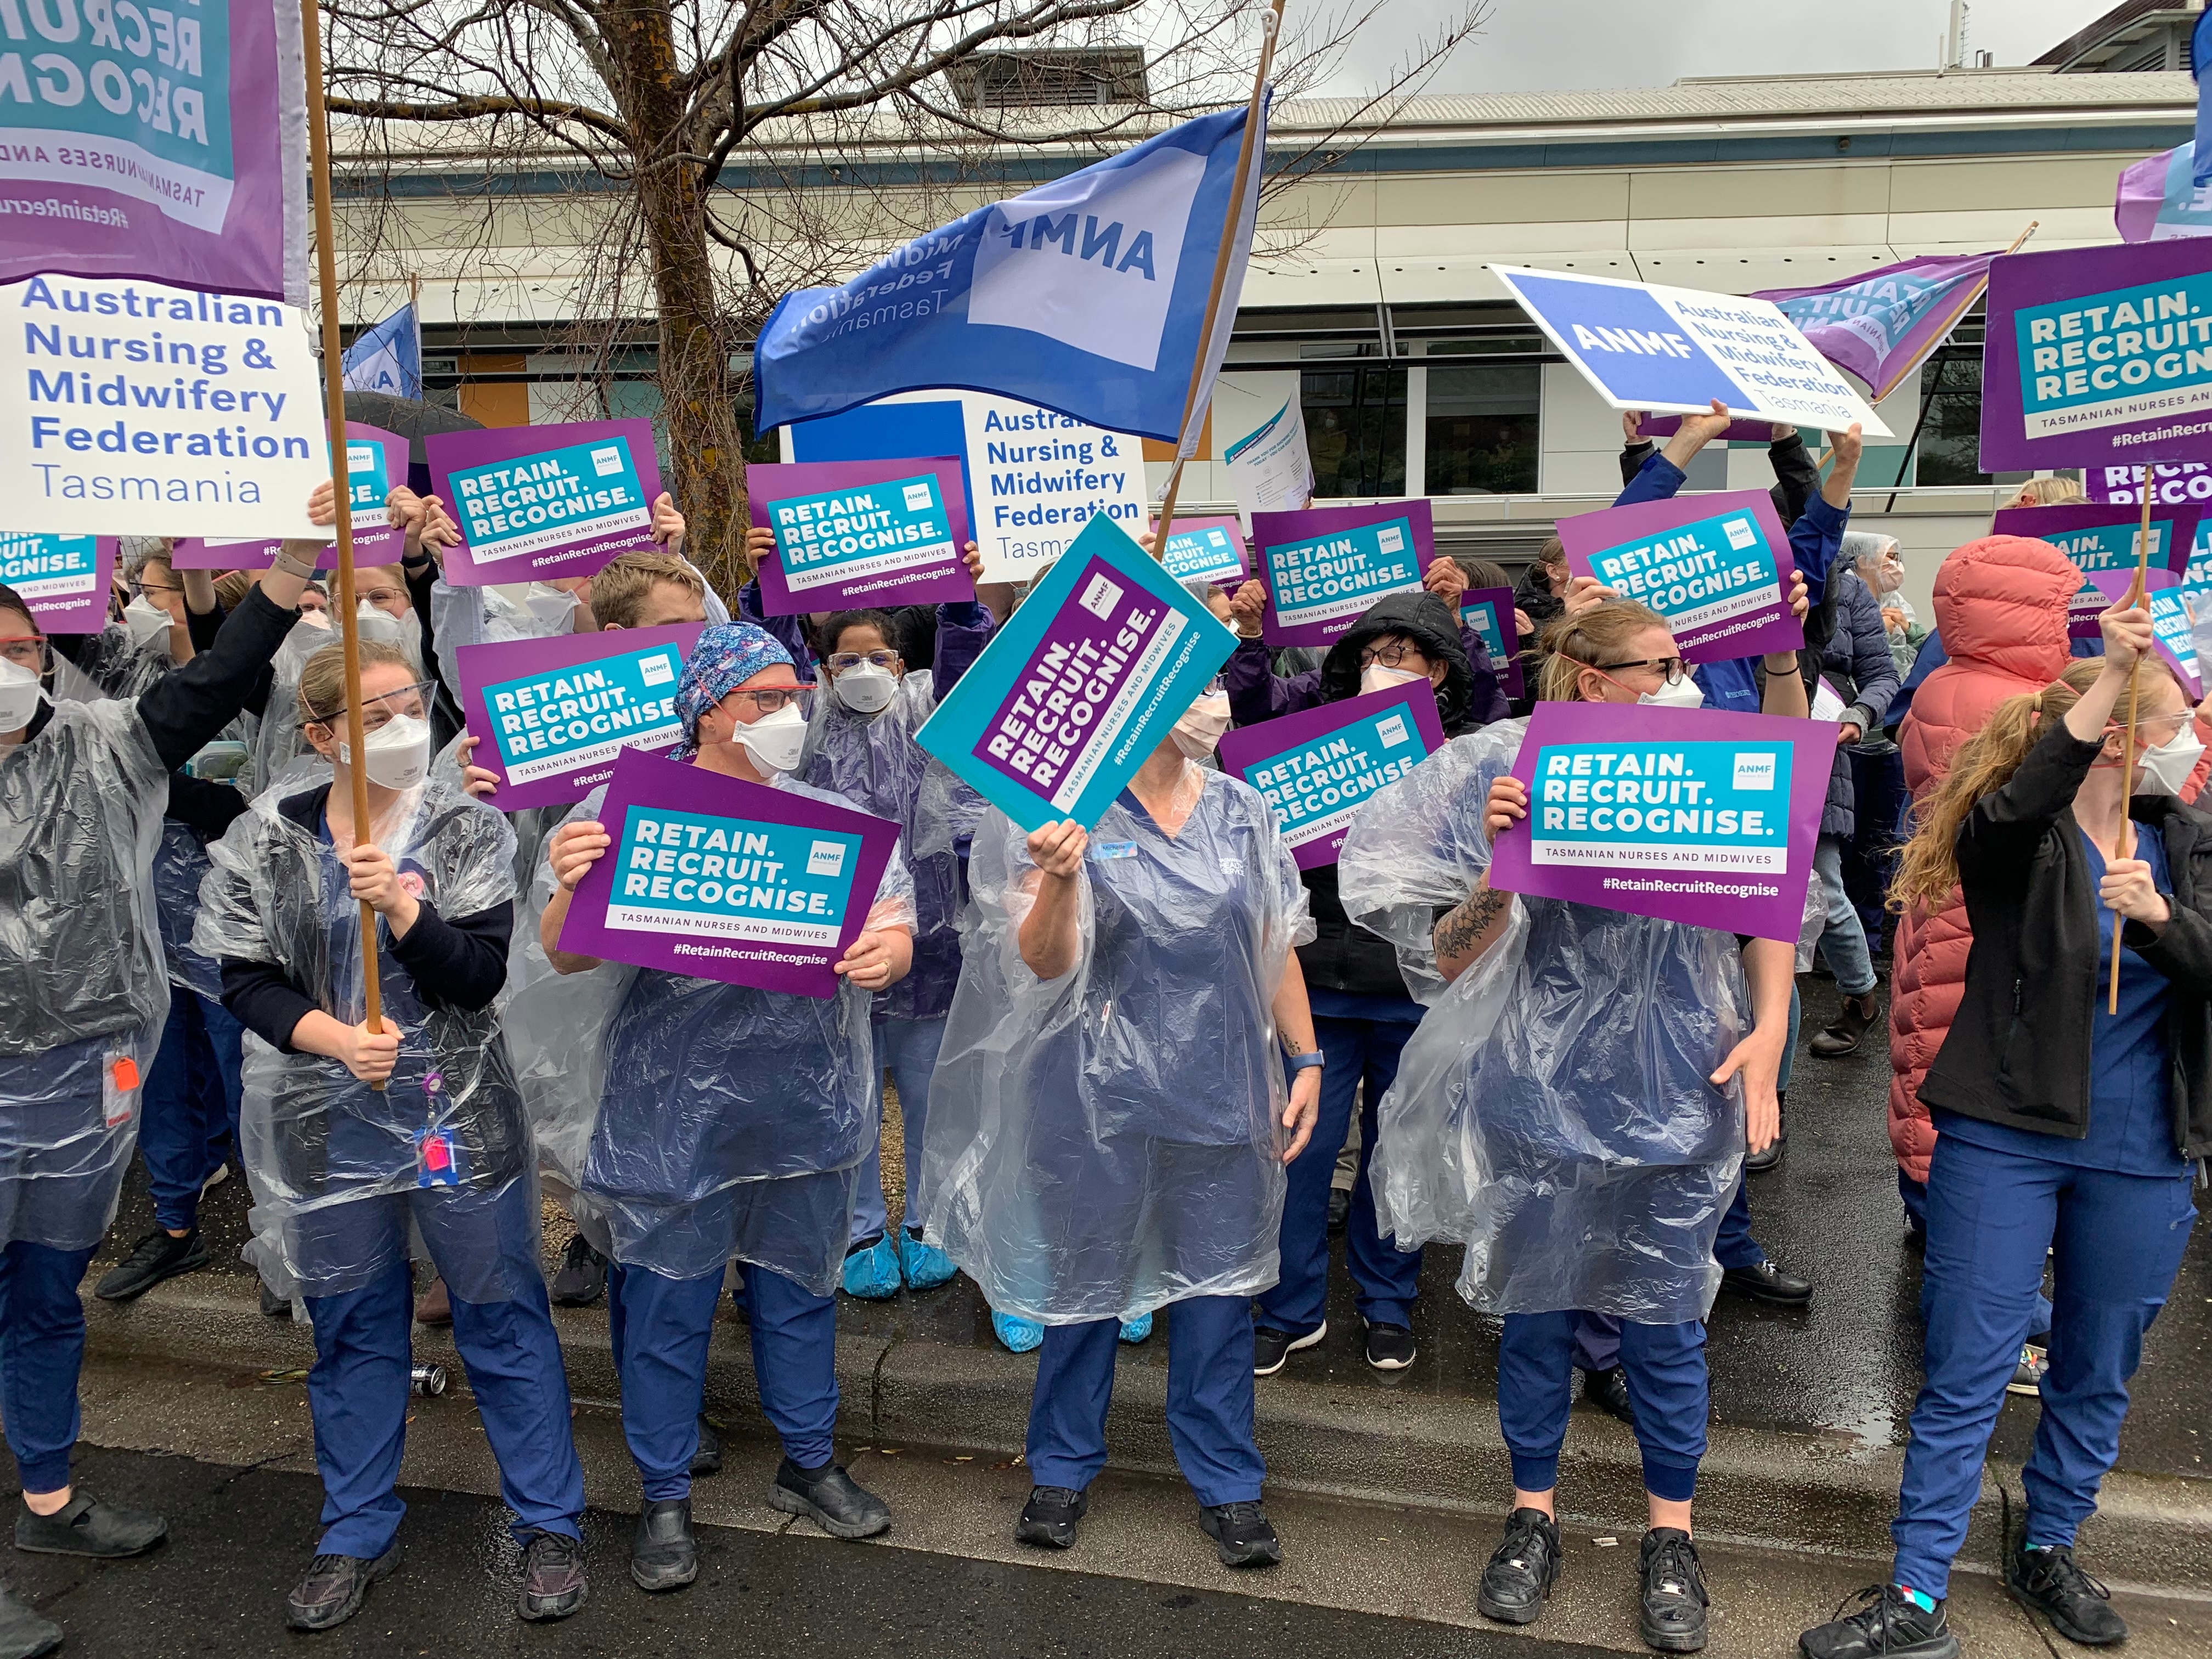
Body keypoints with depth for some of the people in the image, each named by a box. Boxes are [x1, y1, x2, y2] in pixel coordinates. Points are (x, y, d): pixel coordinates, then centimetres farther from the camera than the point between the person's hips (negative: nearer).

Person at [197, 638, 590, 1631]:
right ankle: (357, 1535, 33)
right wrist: (335, 1036, -18)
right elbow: (245, 981, -1)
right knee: (351, 1327, 15)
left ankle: (548, 1525, 22)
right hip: (329, 1126, 2)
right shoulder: (266, 839, -1)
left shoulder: (467, 831, -5)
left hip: (461, 1119, -2)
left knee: (503, 1321, 7)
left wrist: (399, 905, -27)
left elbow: (480, 976, -12)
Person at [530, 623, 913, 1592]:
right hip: (671, 1114, -3)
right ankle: (665, 1498, 29)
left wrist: (886, 953, -21)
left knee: (799, 1289, 18)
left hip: (806, 1104, 4)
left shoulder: (831, 816, 5)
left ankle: (808, 1463, 38)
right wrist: (571, 889, -30)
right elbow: (566, 955, -8)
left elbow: (894, 929, 3)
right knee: (666, 1308, 9)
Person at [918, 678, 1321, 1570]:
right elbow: (1045, 964, -13)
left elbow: (1277, 946, 13)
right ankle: (1063, 1470, 31)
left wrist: (1305, 1060, 10)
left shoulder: (1241, 811, 6)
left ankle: (1227, 1483, 27)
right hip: (1101, 1090, -3)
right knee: (1085, 1277, 10)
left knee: (1219, 1280, 10)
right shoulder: (1069, 809, -8)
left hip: (1223, 1086, 3)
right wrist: (1059, 880, -31)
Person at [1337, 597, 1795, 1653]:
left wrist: (1768, 1030, -6)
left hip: (1679, 1089, 1)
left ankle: (1671, 1536, 29)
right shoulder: (1516, 780, -6)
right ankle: (1533, 1517, 31)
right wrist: (1500, 862, -22)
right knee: (1534, 1304, 11)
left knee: (1665, 1315, 9)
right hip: (1543, 1087, -1)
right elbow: (1449, 962, -6)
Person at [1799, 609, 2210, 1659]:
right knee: (1964, 1374, 0)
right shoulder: (2016, 837, -8)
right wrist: (2114, 670, -39)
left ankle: (2048, 1550, 38)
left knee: (2098, 1373, 17)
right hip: (2005, 1138, -5)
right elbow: (2018, 804, -33)